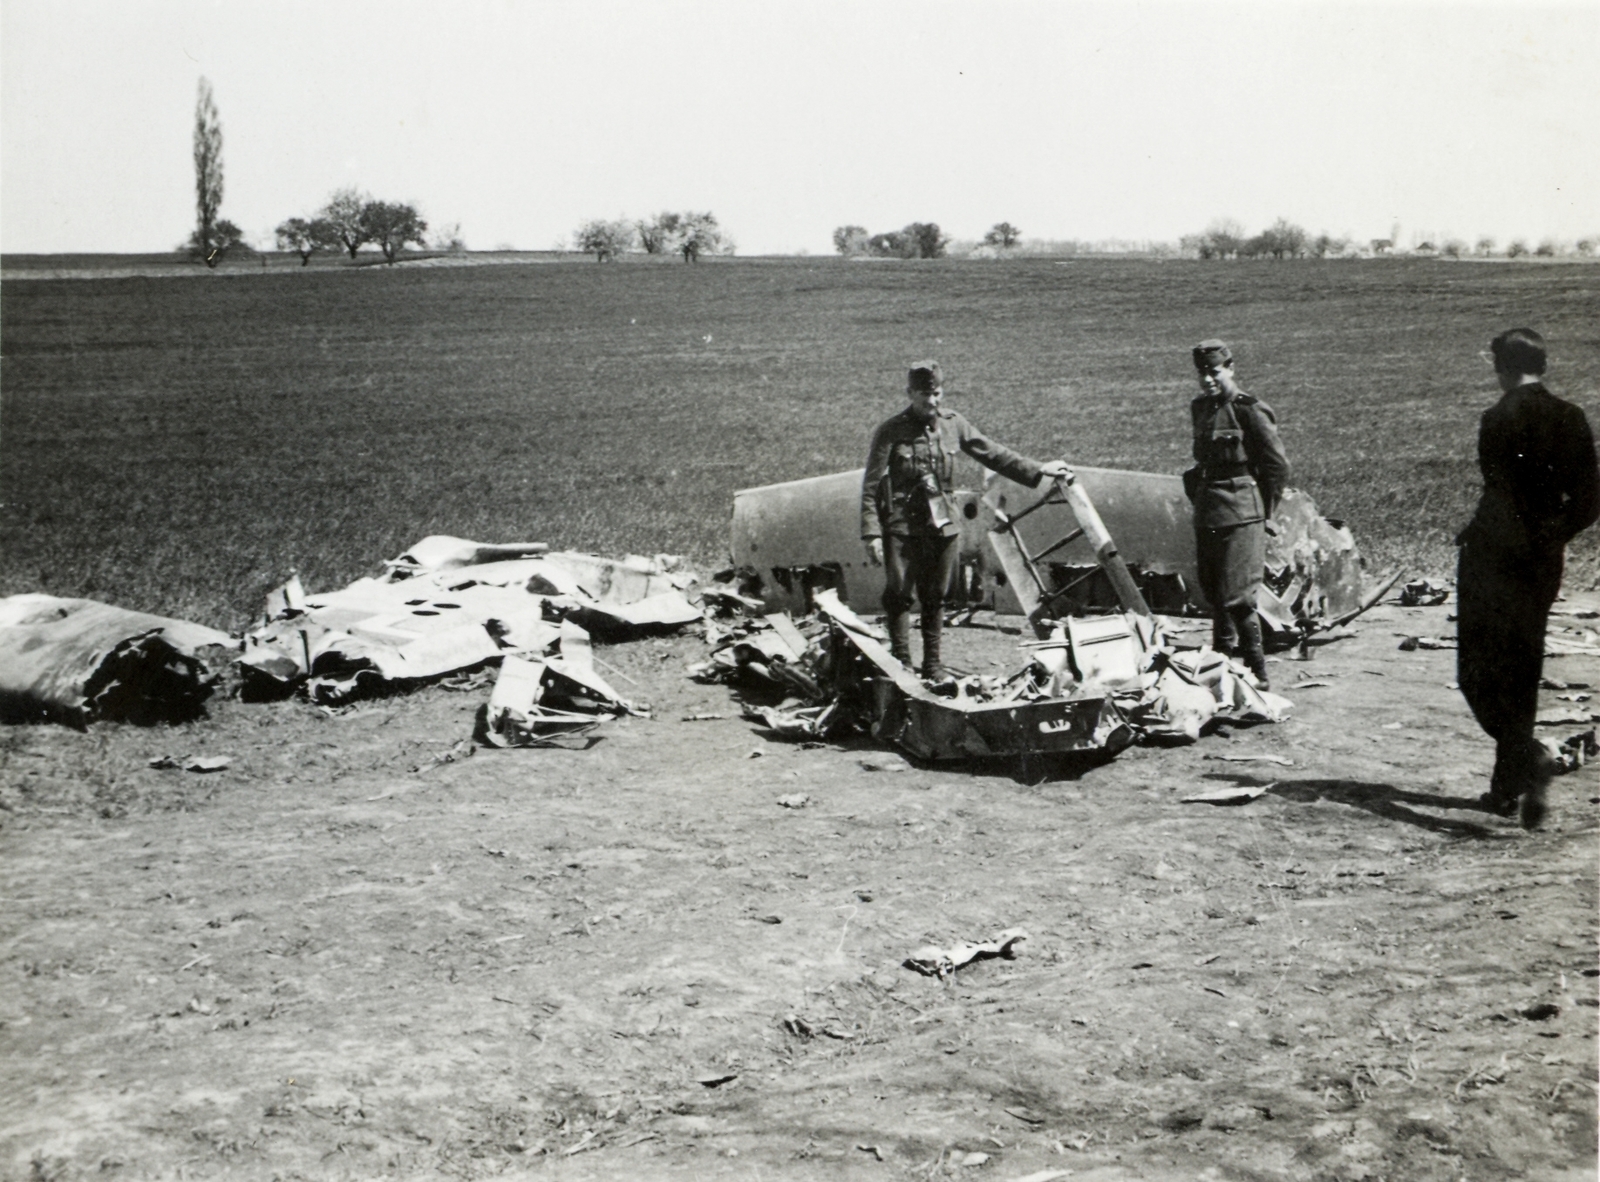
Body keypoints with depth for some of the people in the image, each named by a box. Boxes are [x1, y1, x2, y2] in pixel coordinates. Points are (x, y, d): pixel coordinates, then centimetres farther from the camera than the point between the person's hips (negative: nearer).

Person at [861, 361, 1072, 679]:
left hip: (942, 525, 3)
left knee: (935, 596, 10)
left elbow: (992, 453, 15)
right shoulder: (890, 432, -6)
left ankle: (932, 663, 20)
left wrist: (1038, 470, 13)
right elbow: (871, 487, -6)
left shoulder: (953, 425, 5)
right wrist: (872, 533, -13)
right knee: (899, 594, -3)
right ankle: (901, 662, 6)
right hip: (902, 526, -3)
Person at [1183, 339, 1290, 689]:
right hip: (1206, 514, 8)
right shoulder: (1200, 408, 12)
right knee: (1212, 592, 13)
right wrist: (1199, 496, 18)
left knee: (1236, 596, -9)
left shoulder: (1248, 410, -11)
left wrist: (1265, 513, -4)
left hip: (1240, 515, -8)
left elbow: (1278, 466, -8)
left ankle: (1257, 674, 0)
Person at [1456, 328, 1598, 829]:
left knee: (1478, 673, 1)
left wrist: (1473, 538, -5)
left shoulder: (1500, 418, -14)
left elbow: (1502, 500, -20)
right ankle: (1507, 787, 21)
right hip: (1543, 563, 6)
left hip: (1494, 560, -6)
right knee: (1521, 674, 15)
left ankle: (1529, 756, -19)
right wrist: (1550, 540, 15)